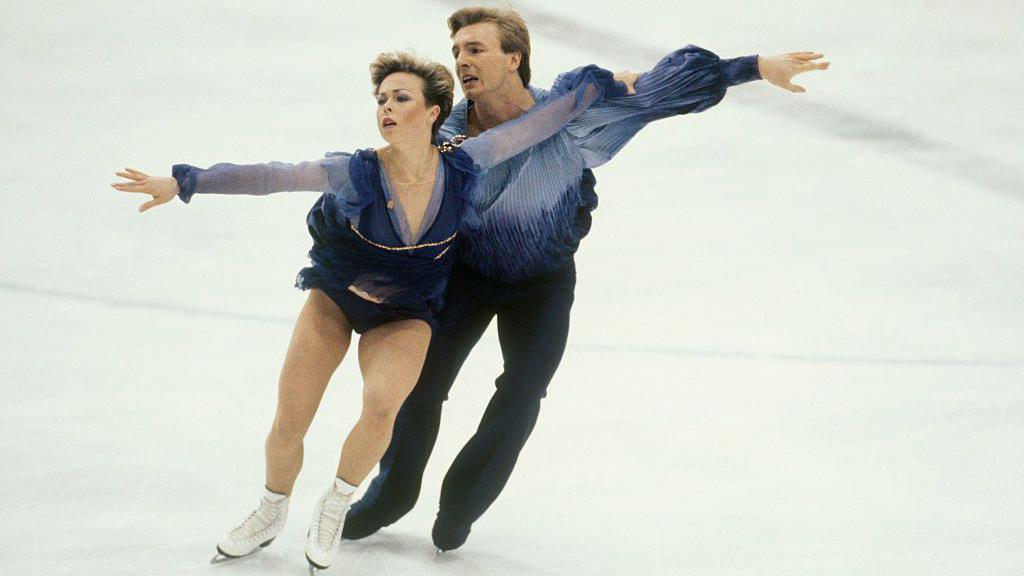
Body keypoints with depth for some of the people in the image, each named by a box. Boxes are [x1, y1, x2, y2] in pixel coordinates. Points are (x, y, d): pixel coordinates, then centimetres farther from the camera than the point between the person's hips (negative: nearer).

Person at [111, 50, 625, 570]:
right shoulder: (357, 174, -26)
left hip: (405, 315, 0)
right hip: (334, 299, 0)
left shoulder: (462, 166, -22)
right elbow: (269, 177, -31)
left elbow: (542, 121, -15)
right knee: (287, 426, -1)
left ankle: (334, 507, 0)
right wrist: (184, 183, -37)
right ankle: (271, 514, 34)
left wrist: (602, 83, -12)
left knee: (381, 404, -29)